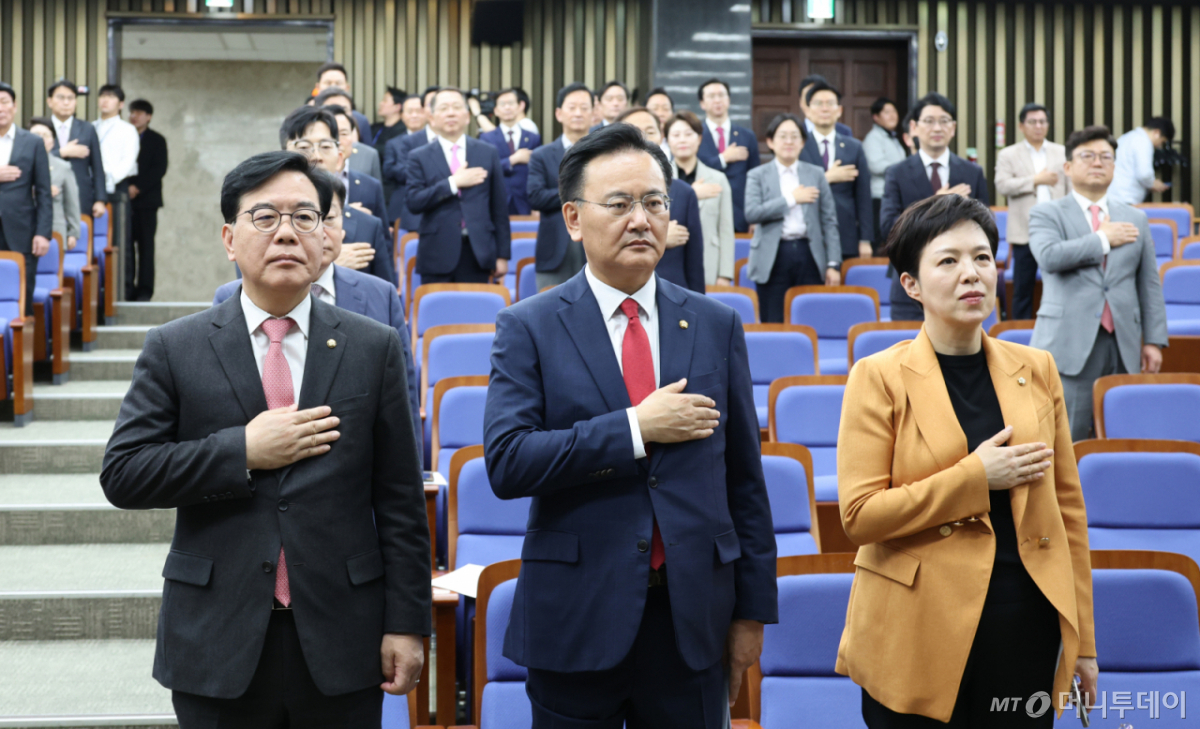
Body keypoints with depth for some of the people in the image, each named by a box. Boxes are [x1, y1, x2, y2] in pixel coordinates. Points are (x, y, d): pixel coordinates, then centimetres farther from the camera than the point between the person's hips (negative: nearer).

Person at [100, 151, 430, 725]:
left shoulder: (374, 348, 3)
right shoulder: (175, 349, 2)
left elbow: (400, 501, 1)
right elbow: (122, 474, -5)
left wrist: (406, 622, -2)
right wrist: (243, 452, -14)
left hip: (340, 643, 1)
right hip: (218, 644, 0)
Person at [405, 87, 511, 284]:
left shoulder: (487, 153, 9)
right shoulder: (419, 158, 6)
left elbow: (499, 207, 9)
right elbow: (414, 202, -6)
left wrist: (502, 254, 6)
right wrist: (453, 183, -12)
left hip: (477, 253, 1)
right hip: (437, 255, -1)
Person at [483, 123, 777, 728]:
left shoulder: (717, 326, 7)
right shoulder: (529, 328, -2)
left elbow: (744, 479, 8)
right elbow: (506, 464, -13)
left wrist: (753, 610, 7)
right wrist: (634, 428, -17)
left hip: (692, 616, 2)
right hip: (577, 618, -2)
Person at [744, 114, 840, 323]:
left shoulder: (816, 174, 12)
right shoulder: (758, 176, 7)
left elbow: (829, 221, 9)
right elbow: (752, 213, -9)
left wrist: (833, 264, 2)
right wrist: (791, 198, -8)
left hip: (809, 255, 1)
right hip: (774, 257, -1)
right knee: (774, 325, 0)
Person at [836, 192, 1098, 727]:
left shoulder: (1035, 370, 7)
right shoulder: (880, 378, -5)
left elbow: (1067, 506, 10)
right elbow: (859, 516, -12)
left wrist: (1083, 638, 9)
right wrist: (976, 477, -15)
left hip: (1027, 630, 3)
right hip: (918, 635, -3)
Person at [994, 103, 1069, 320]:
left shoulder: (1062, 153, 11)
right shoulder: (1008, 155, 5)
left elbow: (1071, 189, 9)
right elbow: (1002, 185, -10)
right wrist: (1036, 180, -12)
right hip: (1025, 233, -1)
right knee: (1023, 288, 3)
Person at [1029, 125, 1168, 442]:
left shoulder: (1135, 219, 17)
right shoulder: (1046, 214, 5)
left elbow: (1150, 284, 15)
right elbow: (1049, 256, -17)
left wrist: (1154, 340, 7)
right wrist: (1103, 240, -7)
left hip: (1123, 346, 4)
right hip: (1070, 344, -4)